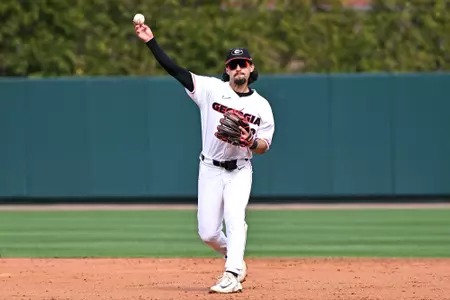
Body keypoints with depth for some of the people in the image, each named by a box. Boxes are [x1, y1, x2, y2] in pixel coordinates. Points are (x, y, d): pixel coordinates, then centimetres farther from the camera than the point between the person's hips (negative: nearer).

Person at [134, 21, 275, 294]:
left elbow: (264, 147, 1)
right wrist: (151, 42, -19)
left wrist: (251, 142, -23)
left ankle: (232, 276, -27)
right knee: (208, 233, 1)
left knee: (235, 218, -23)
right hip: (210, 169, 1)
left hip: (240, 171, -1)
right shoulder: (212, 89, -3)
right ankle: (236, 259, 29)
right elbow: (175, 70, -10)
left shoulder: (261, 105, -1)